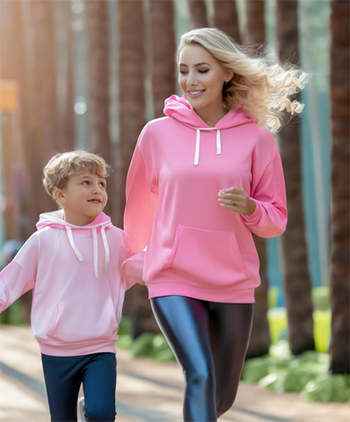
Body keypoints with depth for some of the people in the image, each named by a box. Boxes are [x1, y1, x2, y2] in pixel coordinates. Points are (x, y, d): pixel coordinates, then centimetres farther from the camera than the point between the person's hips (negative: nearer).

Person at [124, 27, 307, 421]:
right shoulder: (158, 133, -1)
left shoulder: (256, 138, -1)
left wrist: (249, 207, -17)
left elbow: (276, 220, 5)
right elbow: (139, 202, 17)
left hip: (233, 283, 2)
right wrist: (136, 254, 30)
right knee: (200, 375, -21)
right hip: (172, 277, -2)